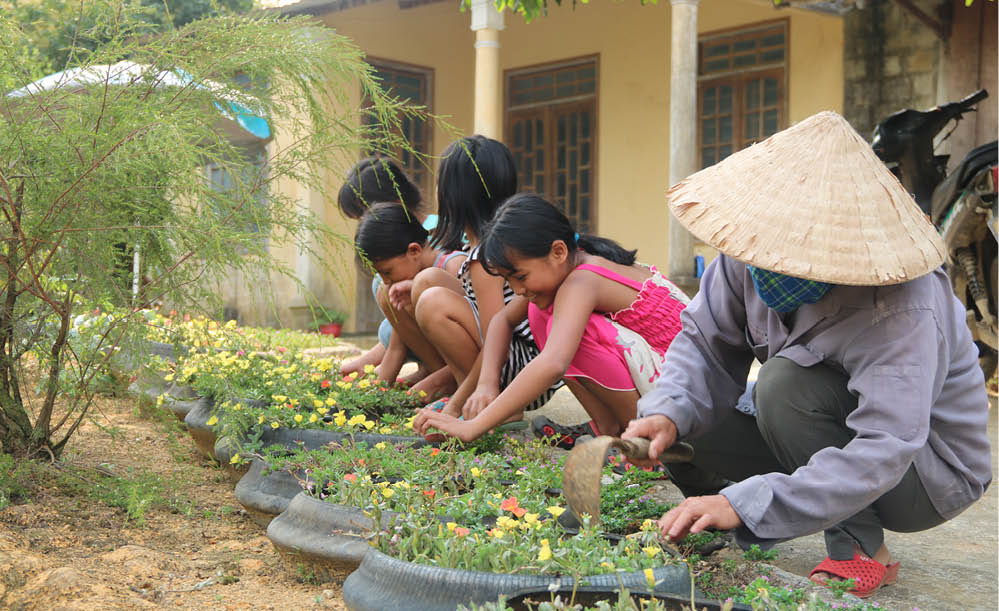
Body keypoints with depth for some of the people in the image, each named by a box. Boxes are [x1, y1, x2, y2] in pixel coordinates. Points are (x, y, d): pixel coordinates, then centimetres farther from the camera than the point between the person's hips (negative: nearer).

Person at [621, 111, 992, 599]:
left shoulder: (901, 311, -35)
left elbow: (884, 453, -41)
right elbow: (705, 343, -9)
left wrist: (744, 503, -48)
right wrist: (667, 412, -30)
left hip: (931, 475, -6)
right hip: (840, 441, 6)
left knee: (786, 381, -32)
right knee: (679, 435, -14)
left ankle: (861, 549, -16)